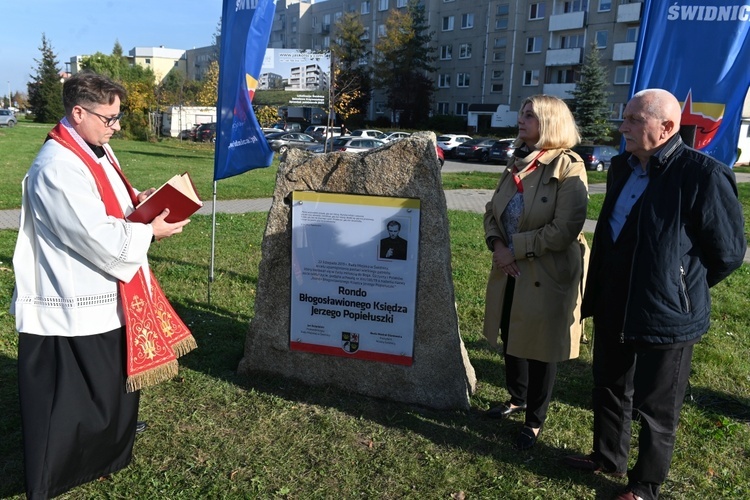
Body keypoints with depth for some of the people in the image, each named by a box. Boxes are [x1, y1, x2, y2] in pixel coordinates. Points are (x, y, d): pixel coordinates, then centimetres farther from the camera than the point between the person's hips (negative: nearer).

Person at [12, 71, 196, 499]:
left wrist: (136, 202, 2)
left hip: (103, 296, 10)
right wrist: (150, 231, -14)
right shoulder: (57, 169, -24)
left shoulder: (96, 150, 8)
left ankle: (106, 453, 47)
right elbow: (100, 239, -26)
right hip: (73, 306, -10)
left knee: (113, 383, 24)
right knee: (68, 397, 6)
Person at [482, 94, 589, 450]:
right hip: (510, 272, 7)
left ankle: (534, 421, 28)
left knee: (539, 349, 8)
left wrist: (516, 248, -17)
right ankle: (517, 399, 44)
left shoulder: (568, 169, -14)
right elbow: (492, 212, 11)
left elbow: (564, 230, -21)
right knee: (510, 340, 20)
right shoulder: (517, 164, 8)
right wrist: (497, 245, -9)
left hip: (547, 276, -7)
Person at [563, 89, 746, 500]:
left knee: (655, 409, 11)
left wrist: (684, 288, 0)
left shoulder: (703, 174, -18)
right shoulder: (623, 167, 6)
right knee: (609, 389, 22)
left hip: (665, 316, -7)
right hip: (613, 309, 7)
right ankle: (608, 457, 44)